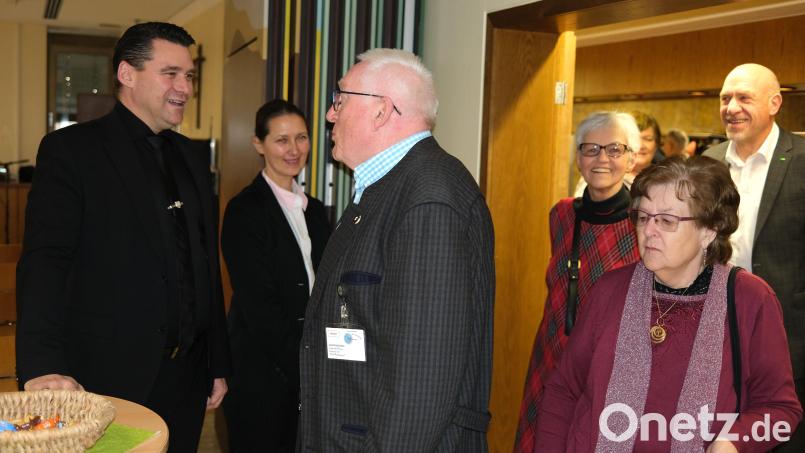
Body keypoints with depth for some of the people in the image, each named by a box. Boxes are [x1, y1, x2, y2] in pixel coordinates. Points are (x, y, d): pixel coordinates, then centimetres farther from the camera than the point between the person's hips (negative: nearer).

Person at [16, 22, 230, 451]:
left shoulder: (192, 159, 12)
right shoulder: (70, 150, -6)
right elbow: (44, 260, -15)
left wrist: (218, 364, 14)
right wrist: (42, 365, -27)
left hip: (185, 378, 6)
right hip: (106, 378, -5)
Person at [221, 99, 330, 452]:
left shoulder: (314, 210, 11)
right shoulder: (245, 210, -11)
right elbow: (258, 304, -15)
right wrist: (299, 367, -15)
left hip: (309, 364, 6)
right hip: (262, 366, -6)